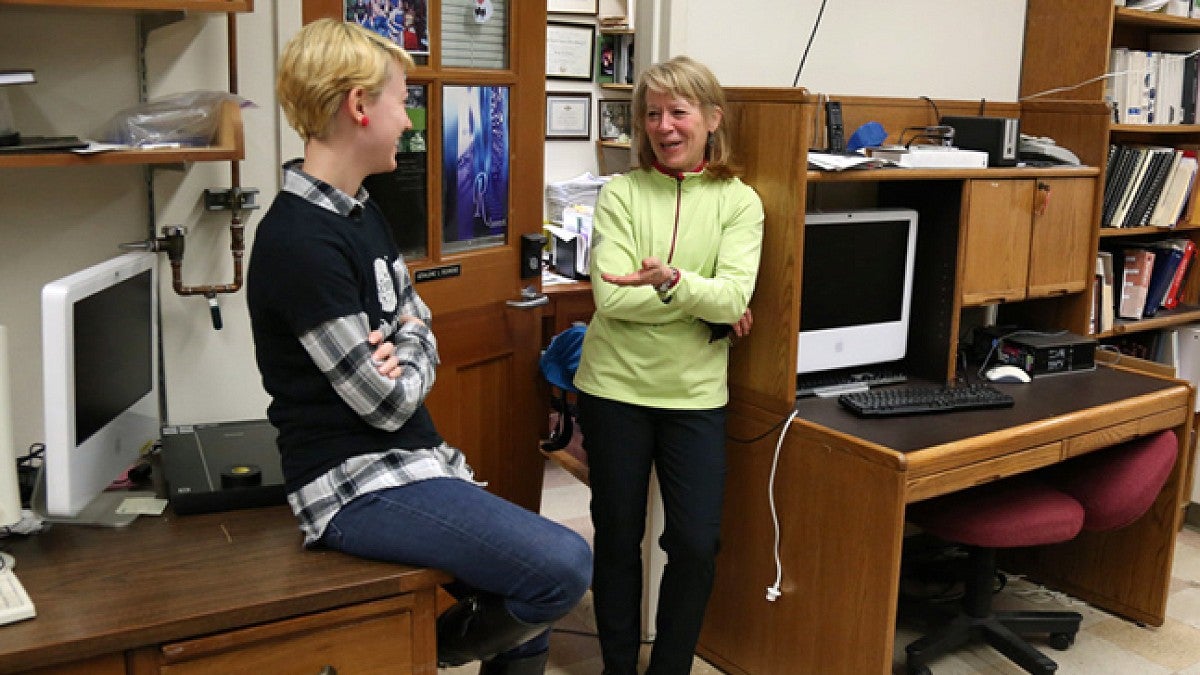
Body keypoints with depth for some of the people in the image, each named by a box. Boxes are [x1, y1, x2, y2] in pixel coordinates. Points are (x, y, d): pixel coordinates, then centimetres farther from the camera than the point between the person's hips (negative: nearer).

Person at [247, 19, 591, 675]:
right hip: (357, 485, -9)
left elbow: (420, 330, 12)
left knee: (531, 574, 11)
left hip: (411, 459, 9)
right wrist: (404, 367, 2)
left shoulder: (362, 211, 10)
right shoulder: (300, 243, -20)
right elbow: (387, 403, -19)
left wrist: (398, 358, -9)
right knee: (565, 566, -18)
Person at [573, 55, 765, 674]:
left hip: (696, 395, 1)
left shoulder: (739, 202, 0)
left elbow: (735, 298, -15)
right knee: (617, 538, 12)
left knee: (695, 546, 3)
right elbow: (610, 297, -14)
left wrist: (671, 281, -33)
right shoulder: (620, 194, -2)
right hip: (615, 389, 0)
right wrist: (705, 303, -14)